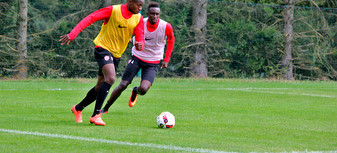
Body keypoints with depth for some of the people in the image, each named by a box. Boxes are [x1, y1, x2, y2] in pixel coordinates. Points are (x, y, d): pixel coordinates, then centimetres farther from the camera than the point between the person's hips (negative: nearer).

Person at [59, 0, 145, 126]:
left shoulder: (138, 18, 1)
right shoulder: (113, 10, -15)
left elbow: (140, 38, 2)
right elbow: (90, 18, -17)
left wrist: (139, 44, -25)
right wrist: (72, 34, -27)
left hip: (116, 54, 7)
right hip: (103, 48, -7)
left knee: (101, 87, 11)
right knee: (110, 78, -28)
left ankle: (78, 108, 33)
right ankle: (96, 115, -24)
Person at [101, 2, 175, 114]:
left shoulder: (166, 27, -13)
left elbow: (171, 40, 8)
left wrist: (166, 60, 6)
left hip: (153, 63, 0)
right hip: (137, 57, 0)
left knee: (143, 89, -20)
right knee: (123, 85, -8)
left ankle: (136, 91, 19)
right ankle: (105, 108, 11)